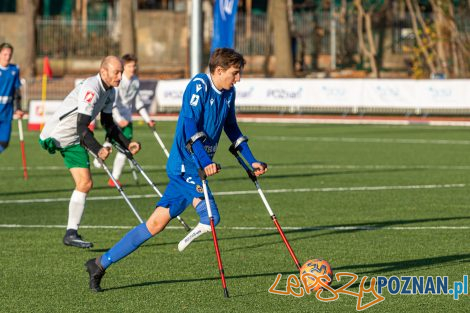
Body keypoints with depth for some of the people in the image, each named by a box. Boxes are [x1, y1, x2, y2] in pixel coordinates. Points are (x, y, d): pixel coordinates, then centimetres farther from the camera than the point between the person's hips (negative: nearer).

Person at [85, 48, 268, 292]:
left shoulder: (228, 93, 14)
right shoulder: (199, 85, -14)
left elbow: (232, 130, 27)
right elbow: (190, 125, -24)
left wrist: (251, 162, 23)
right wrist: (205, 162, -34)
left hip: (194, 169, 9)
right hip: (186, 166, -9)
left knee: (156, 224, 4)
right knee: (210, 217, -23)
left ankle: (101, 264, 11)